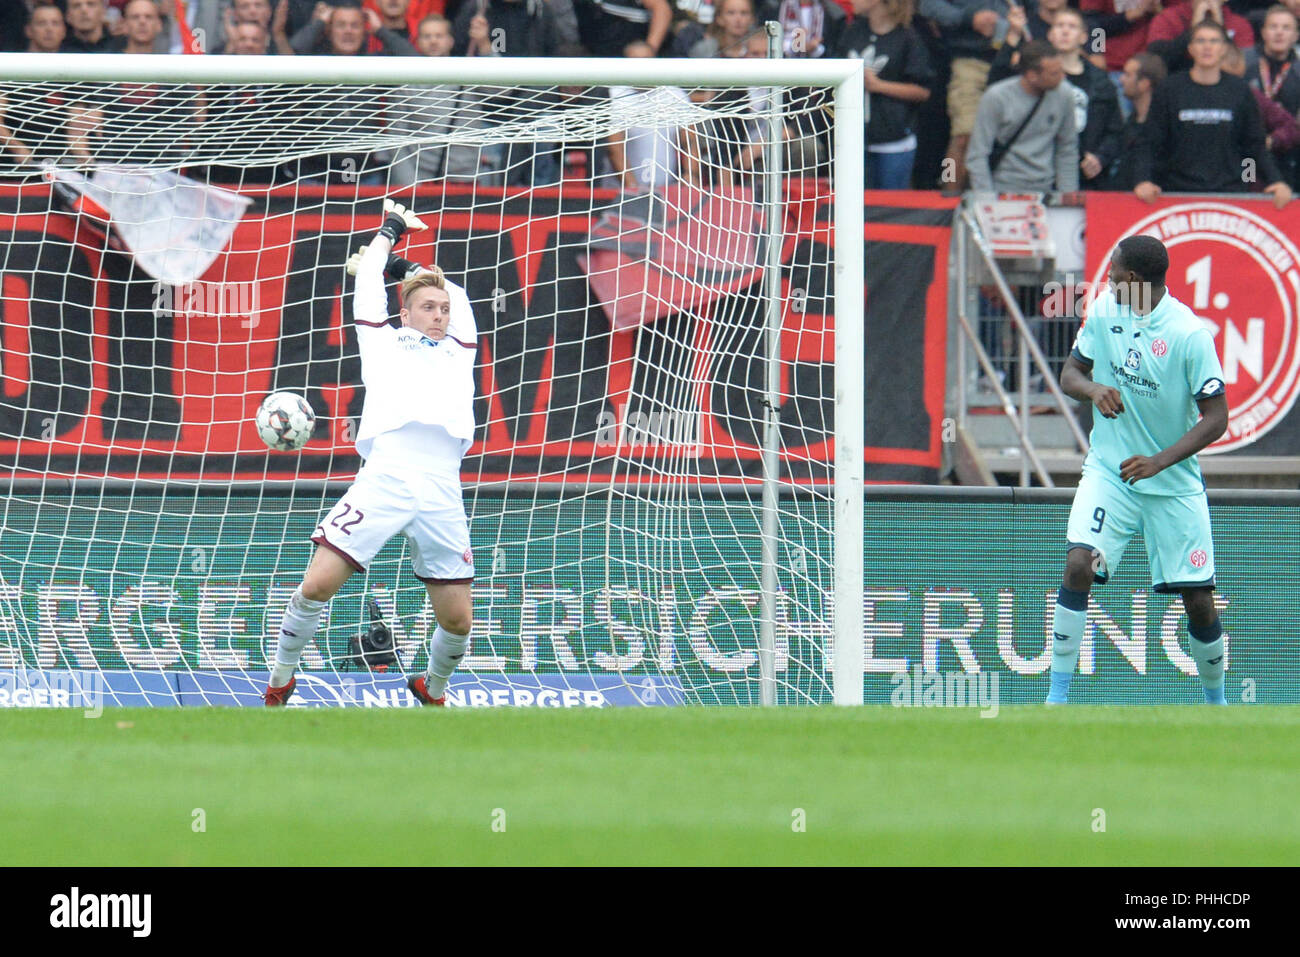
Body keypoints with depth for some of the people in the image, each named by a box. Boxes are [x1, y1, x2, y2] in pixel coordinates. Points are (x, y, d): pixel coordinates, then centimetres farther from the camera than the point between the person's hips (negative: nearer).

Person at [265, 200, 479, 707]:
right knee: (318, 583, -13)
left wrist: (404, 265, 43)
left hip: (442, 489, 3)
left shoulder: (458, 351, 26)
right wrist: (388, 232, 42)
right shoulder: (385, 342, 18)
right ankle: (280, 680, 8)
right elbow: (368, 281, 26)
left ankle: (432, 688, 29)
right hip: (385, 474, -3)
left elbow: (454, 294, 37)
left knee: (458, 618, 0)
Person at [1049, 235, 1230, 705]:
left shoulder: (1190, 334, -16)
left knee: (1199, 600, -1)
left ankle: (1216, 700, 25)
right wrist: (1093, 390, -16)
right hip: (1108, 472, 2)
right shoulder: (1104, 310, -2)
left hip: (1174, 485, -2)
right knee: (1079, 564, -21)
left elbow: (1216, 418, -14)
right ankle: (1057, 695, -15)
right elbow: (1070, 372, 8)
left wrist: (1160, 461, -26)